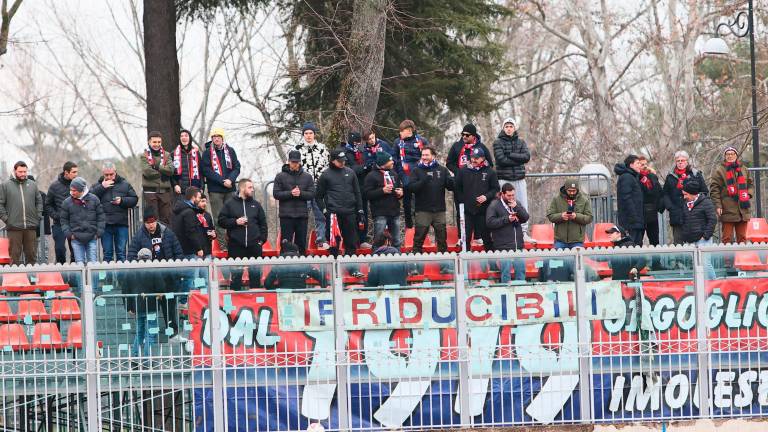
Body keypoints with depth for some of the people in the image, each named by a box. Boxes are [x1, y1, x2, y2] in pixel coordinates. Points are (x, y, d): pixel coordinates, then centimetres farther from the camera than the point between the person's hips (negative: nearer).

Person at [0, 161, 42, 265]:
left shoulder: (32, 184, 11)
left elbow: (39, 201, 18)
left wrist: (38, 216, 7)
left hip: (31, 226, 3)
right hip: (14, 227, -3)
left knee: (32, 254, 7)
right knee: (15, 255, -1)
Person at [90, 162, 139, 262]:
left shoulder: (124, 184, 11)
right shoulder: (98, 185, 10)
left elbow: (134, 199, 7)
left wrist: (122, 201, -9)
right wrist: (102, 187, -10)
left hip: (121, 224, 0)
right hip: (105, 224, 0)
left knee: (121, 253, 1)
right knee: (107, 253, 4)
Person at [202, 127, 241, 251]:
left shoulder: (230, 151, 9)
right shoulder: (207, 153, 1)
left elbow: (237, 167, 7)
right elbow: (207, 171, -6)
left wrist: (230, 179, -12)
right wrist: (222, 181, -14)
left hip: (230, 189, 3)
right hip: (215, 190, -3)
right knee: (218, 218, -4)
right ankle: (222, 244, -3)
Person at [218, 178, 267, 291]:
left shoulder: (256, 204, 11)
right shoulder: (230, 204, 3)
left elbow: (263, 223, 13)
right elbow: (221, 221, 2)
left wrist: (262, 239, 3)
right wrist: (235, 222, -11)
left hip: (254, 245, 3)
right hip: (236, 246, -3)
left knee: (255, 273, 6)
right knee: (236, 273, 0)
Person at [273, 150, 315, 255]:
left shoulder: (307, 177, 8)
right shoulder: (280, 176, 3)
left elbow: (312, 194, 3)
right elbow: (276, 194, -3)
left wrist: (301, 193, -14)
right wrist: (290, 193, -15)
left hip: (302, 215, 2)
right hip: (286, 215, -2)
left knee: (301, 243, 6)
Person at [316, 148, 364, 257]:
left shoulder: (350, 173, 12)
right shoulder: (326, 175, 3)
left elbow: (357, 193, 17)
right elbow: (319, 196, 5)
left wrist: (360, 210, 11)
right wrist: (324, 210, -5)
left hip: (350, 212, 3)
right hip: (333, 213, -3)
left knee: (352, 244, 5)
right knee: (334, 243, -2)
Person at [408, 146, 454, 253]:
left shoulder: (442, 170, 7)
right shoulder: (417, 170, 2)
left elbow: (451, 187, 3)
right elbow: (411, 187, -10)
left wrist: (451, 180, -20)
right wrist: (423, 181, -25)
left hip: (439, 210, 2)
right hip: (423, 211, -2)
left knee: (442, 238, 9)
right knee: (419, 238, 0)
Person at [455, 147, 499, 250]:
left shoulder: (490, 172, 1)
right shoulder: (463, 171, 5)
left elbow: (496, 189, 5)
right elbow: (458, 189, 10)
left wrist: (486, 197, -11)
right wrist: (462, 201, -1)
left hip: (483, 211, -1)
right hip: (467, 211, 1)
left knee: (486, 236, 5)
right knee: (466, 237, 2)